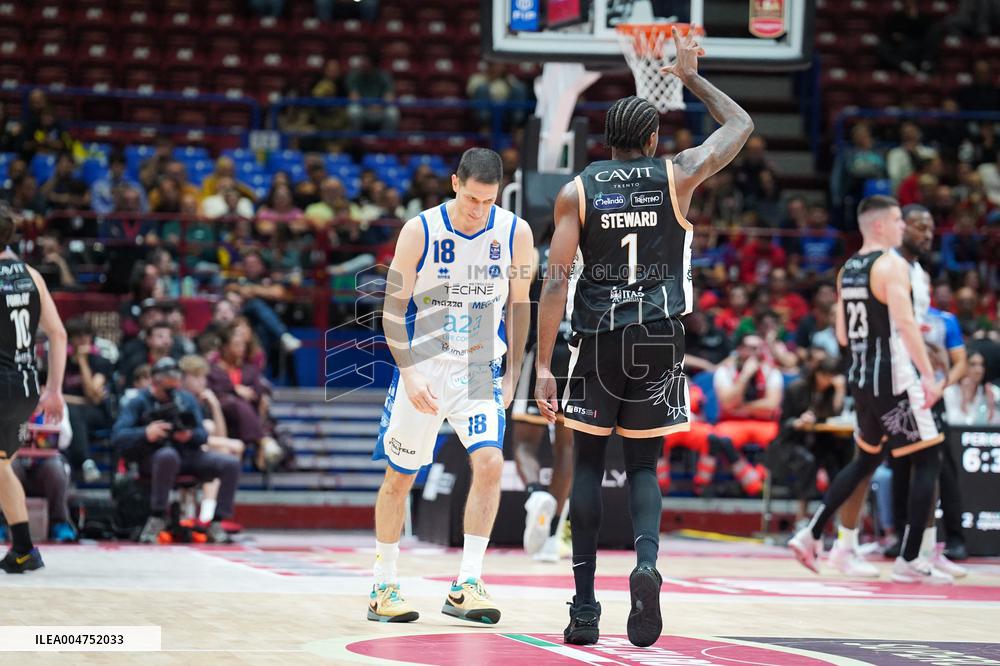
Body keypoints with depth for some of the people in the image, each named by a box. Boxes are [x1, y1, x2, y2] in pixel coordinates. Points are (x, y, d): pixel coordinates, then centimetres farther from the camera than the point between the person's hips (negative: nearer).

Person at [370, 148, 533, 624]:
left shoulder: (515, 233, -7)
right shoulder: (420, 232, -12)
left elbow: (518, 303, 6)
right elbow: (393, 307, -7)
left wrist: (512, 374, 5)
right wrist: (409, 373, -16)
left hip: (481, 370, 1)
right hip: (422, 366, -1)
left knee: (490, 462, -18)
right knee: (399, 475, 6)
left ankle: (466, 586, -15)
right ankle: (383, 585, 21)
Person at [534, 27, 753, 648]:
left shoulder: (577, 191, 2)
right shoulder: (677, 176, 2)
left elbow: (556, 281, -4)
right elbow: (741, 124, 18)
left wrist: (544, 364, -4)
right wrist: (692, 77, 31)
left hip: (599, 341, 0)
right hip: (660, 341, 0)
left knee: (589, 465, 11)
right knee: (643, 467, 11)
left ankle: (585, 606, 7)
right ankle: (647, 563, -19)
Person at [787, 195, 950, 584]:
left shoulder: (847, 270, 13)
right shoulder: (891, 264, -12)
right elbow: (905, 323, -23)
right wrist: (928, 374, -23)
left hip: (860, 376, 8)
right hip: (893, 377, -8)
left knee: (866, 460, 23)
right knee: (927, 461, -2)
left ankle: (811, 535, 17)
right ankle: (909, 560, -5)